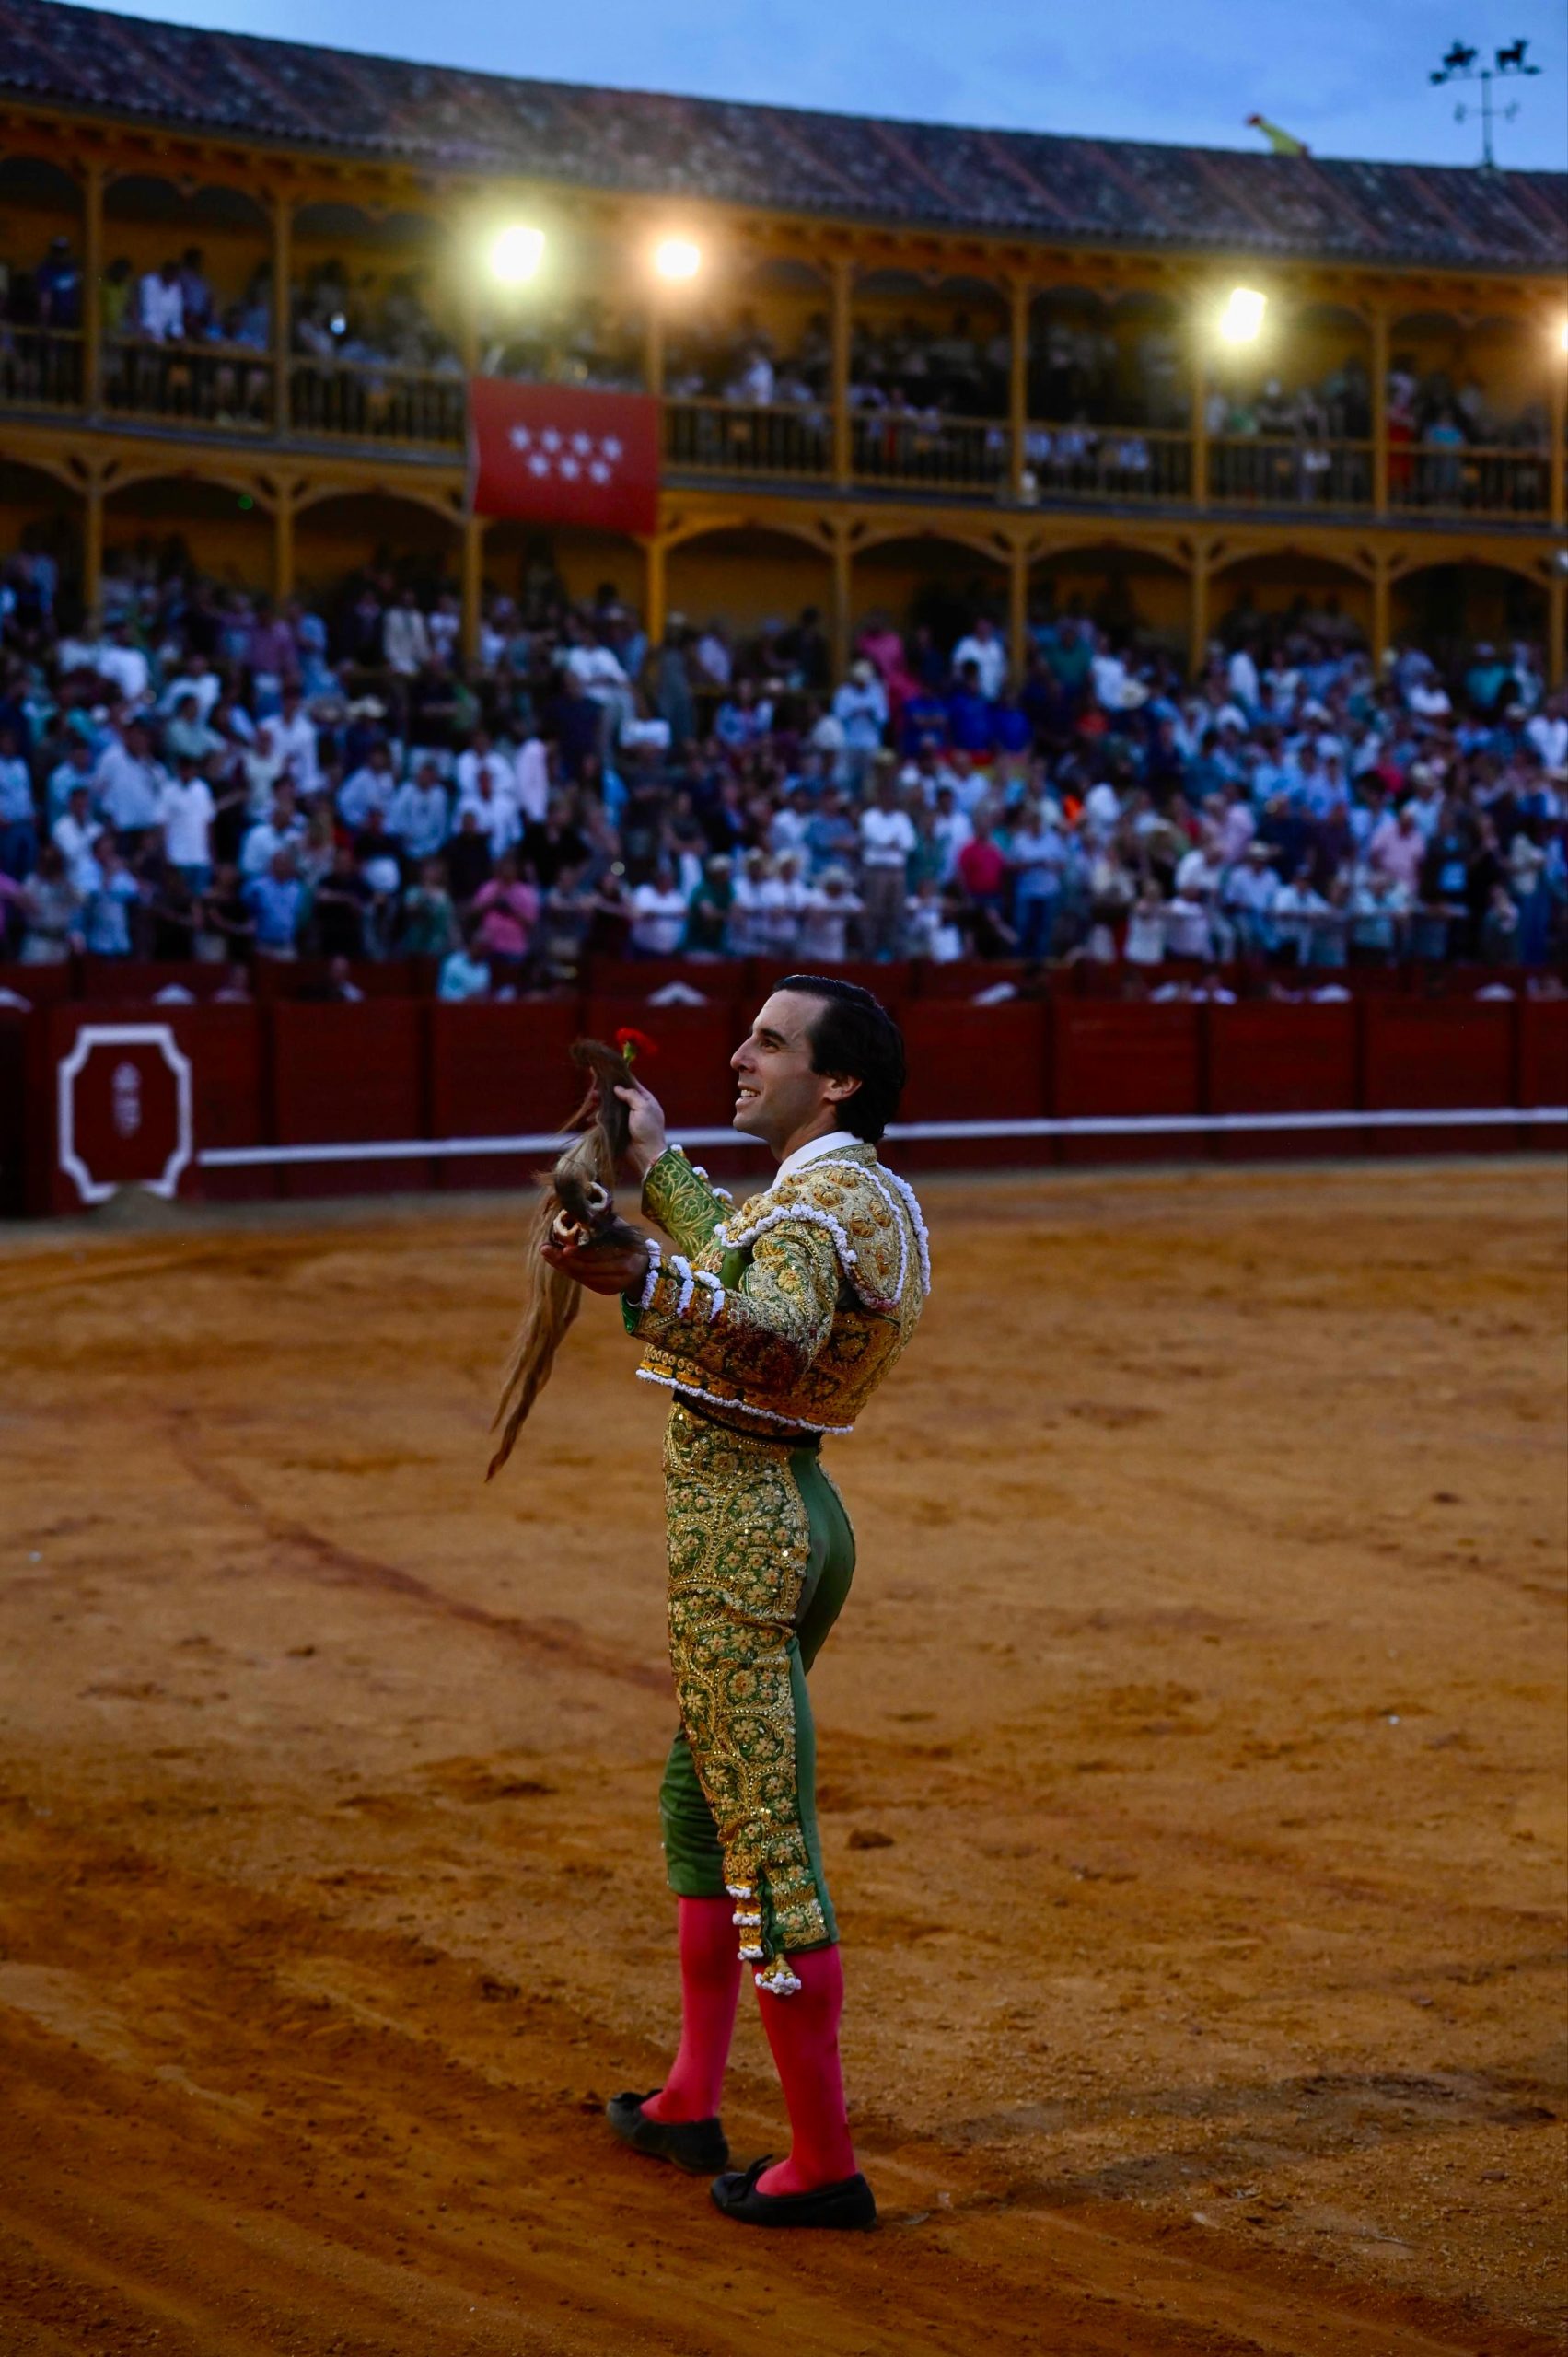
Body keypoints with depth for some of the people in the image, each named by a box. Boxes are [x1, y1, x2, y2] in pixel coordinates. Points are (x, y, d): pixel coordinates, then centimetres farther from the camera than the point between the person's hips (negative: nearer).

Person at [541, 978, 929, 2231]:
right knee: (701, 1802, 22)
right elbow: (742, 1270, 36)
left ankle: (824, 2164, -6)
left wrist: (644, 1280, -54)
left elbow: (779, 1334, -39)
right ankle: (691, 2103, 32)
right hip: (795, 1513, 11)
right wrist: (658, 1164, 47)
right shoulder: (868, 1195, 15)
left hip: (738, 1523, -11)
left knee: (768, 1847, -8)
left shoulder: (817, 1198, -17)